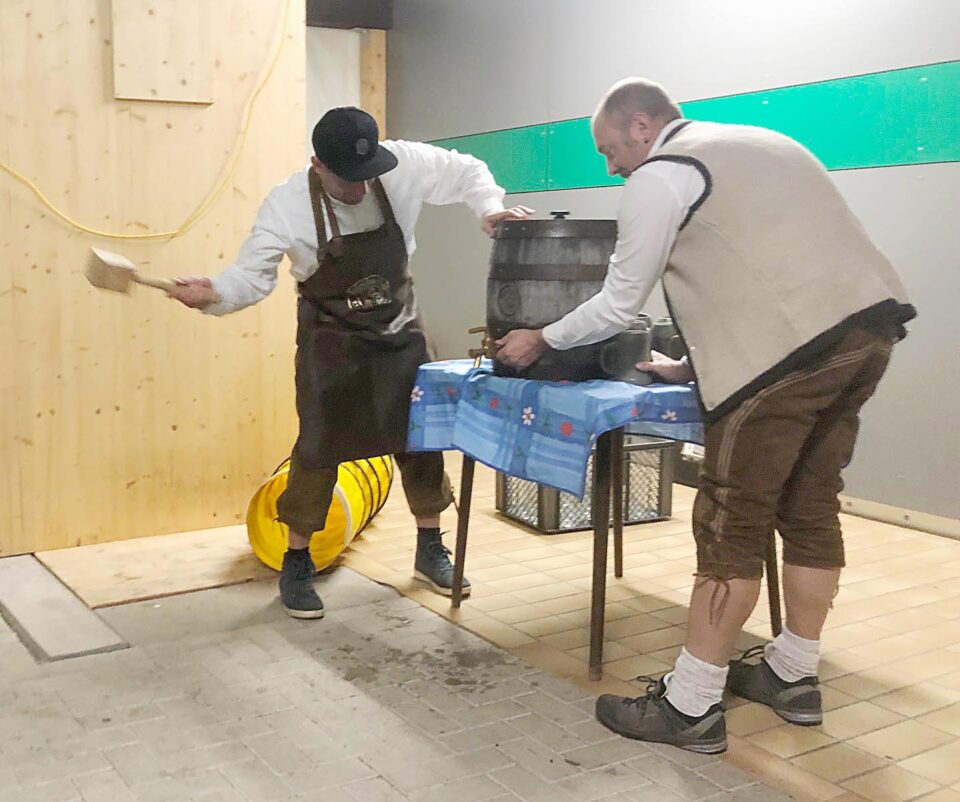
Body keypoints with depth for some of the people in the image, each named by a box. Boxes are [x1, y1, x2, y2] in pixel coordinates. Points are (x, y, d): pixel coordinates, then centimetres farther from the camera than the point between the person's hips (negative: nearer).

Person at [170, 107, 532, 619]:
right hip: (330, 339, -3)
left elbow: (468, 171, -2)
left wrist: (489, 209, -21)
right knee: (320, 447, -5)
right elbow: (253, 274, -18)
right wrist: (214, 294, -39)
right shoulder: (287, 205, -22)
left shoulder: (405, 164, -17)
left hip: (398, 330, 3)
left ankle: (430, 550, 27)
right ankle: (296, 564, 13)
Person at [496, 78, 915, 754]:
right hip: (871, 321, 9)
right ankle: (793, 675, 29)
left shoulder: (660, 174, 1)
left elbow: (619, 305, 5)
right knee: (810, 506, 17)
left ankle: (691, 708, 5)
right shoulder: (761, 143, 28)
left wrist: (541, 340, 20)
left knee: (731, 528, -3)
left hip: (793, 345, -9)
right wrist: (695, 367, 33)